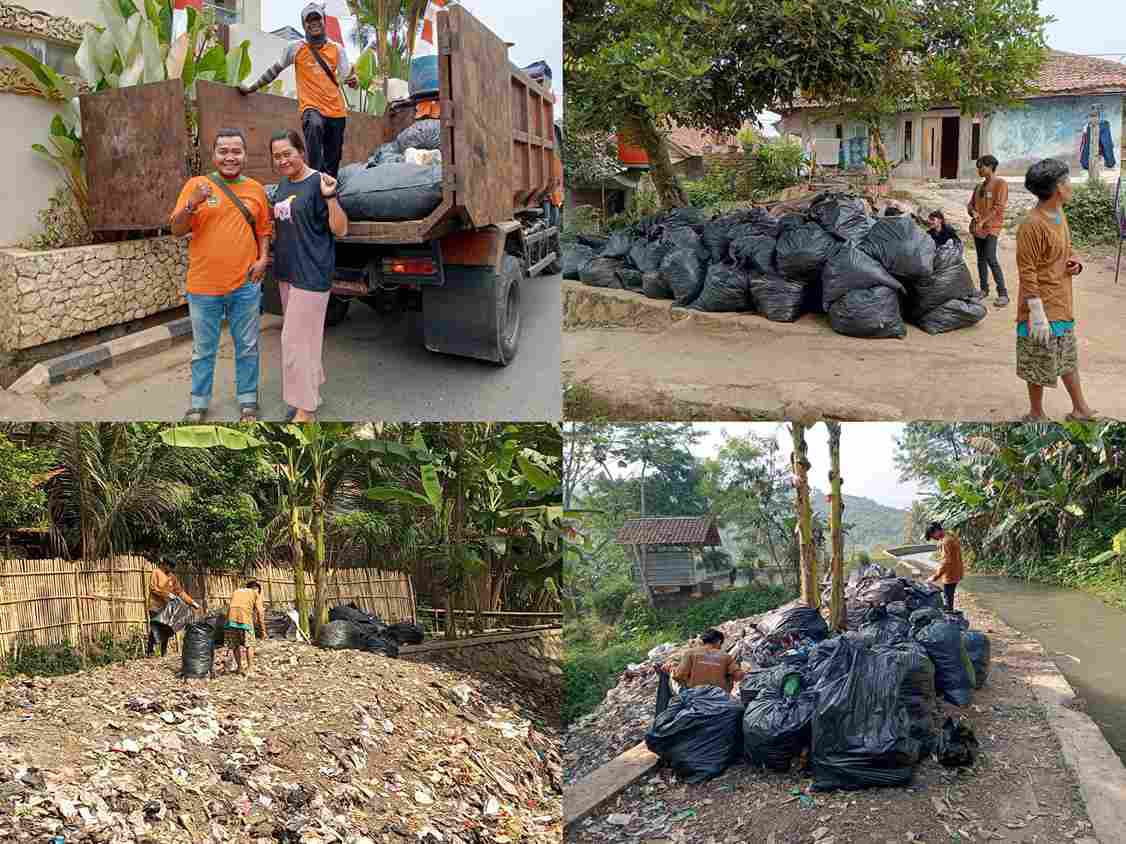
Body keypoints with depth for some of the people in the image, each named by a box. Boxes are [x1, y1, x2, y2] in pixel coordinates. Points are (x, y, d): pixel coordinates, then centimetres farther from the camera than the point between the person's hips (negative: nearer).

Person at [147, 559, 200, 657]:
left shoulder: (172, 576, 15)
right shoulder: (156, 572, -1)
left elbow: (180, 591, 16)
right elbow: (153, 587, -11)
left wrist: (192, 602, 9)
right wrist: (166, 594, -19)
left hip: (167, 608, 6)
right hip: (156, 606, -6)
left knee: (166, 631, 5)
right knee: (155, 631, -12)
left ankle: (164, 654, 11)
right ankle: (148, 652, -9)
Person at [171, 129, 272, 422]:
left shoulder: (256, 189, 5)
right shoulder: (196, 184, -3)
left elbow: (263, 229, 14)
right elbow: (177, 230, -5)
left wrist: (263, 258, -3)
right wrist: (192, 205, -23)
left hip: (245, 285, 2)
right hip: (204, 287, -2)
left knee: (247, 347, 12)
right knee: (203, 350, 11)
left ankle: (247, 399, 26)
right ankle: (199, 402, 25)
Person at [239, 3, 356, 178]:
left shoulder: (337, 49, 9)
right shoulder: (295, 48, 5)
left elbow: (346, 77, 5)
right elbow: (275, 70, 15)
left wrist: (352, 80, -20)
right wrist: (252, 87, 19)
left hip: (336, 111, 3)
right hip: (311, 107, -3)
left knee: (333, 161, 6)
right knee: (315, 125, -38)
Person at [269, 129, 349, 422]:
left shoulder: (318, 182, -14)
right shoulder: (284, 183, 9)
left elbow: (340, 230, -17)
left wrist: (329, 196, -30)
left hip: (311, 274, -8)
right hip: (286, 271, 8)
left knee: (296, 340, -7)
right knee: (304, 336, 17)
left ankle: (306, 410, 0)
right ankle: (312, 392, 31)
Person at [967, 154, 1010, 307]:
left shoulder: (1000, 184, -7)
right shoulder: (980, 186, 17)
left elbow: (998, 207, -14)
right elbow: (970, 204, 17)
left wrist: (983, 221, -18)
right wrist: (973, 212, -7)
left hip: (991, 227, -8)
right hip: (977, 227, 8)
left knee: (991, 259, -15)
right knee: (981, 258, 10)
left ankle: (1003, 294, -12)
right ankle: (984, 289, 20)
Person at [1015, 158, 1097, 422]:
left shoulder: (1059, 215, 5)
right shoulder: (1032, 225, -23)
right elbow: (1027, 273, -23)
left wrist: (1074, 263, -2)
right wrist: (1037, 314, -24)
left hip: (1062, 304, 9)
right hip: (1043, 309, -9)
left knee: (1068, 358, 21)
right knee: (1040, 365, 6)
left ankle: (1080, 409, 35)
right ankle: (1036, 415, 23)